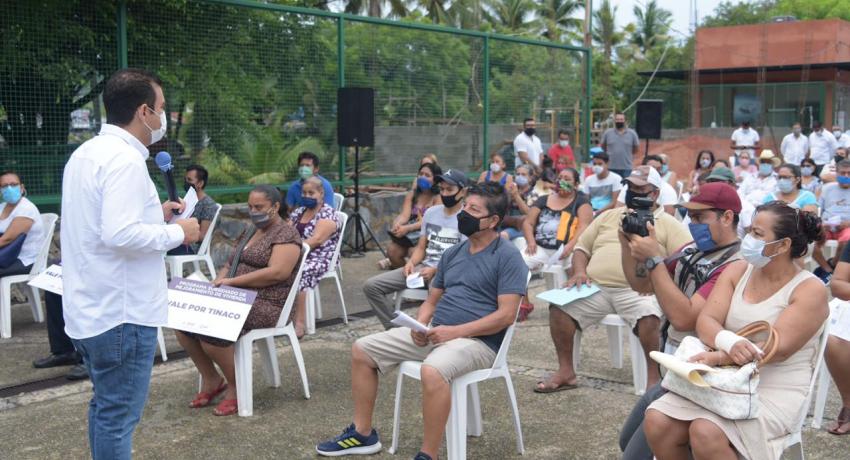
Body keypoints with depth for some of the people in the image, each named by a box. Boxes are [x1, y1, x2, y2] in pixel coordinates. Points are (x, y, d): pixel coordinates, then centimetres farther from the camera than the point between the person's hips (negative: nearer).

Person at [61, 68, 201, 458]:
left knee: (105, 408, 21)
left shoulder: (87, 153, 11)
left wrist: (155, 214, 14)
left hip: (91, 307, 10)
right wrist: (177, 233, -15)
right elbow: (121, 235, -29)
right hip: (121, 312, -10)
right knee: (118, 417, 0)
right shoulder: (124, 159, -20)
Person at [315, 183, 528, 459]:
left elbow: (506, 315, -17)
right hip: (434, 334, 8)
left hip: (477, 340, -8)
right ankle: (363, 434, 12)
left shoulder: (508, 257, -8)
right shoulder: (452, 253, 15)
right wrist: (421, 325, -4)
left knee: (432, 371, -41)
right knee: (361, 350, 4)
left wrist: (454, 331, -22)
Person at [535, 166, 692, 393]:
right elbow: (582, 248, 24)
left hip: (637, 291, -4)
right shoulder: (608, 216, 24)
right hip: (595, 287, 4)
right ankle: (566, 372, -6)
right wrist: (579, 272, 3)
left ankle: (654, 378, -18)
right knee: (559, 307, -18)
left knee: (650, 317, -36)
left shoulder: (667, 223, 11)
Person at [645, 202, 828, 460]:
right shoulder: (737, 271, 6)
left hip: (775, 389, -5)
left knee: (706, 433, -30)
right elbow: (706, 321, -5)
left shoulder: (810, 290, -9)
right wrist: (728, 343, -28)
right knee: (657, 422, -16)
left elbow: (779, 348, -20)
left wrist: (720, 357, -29)